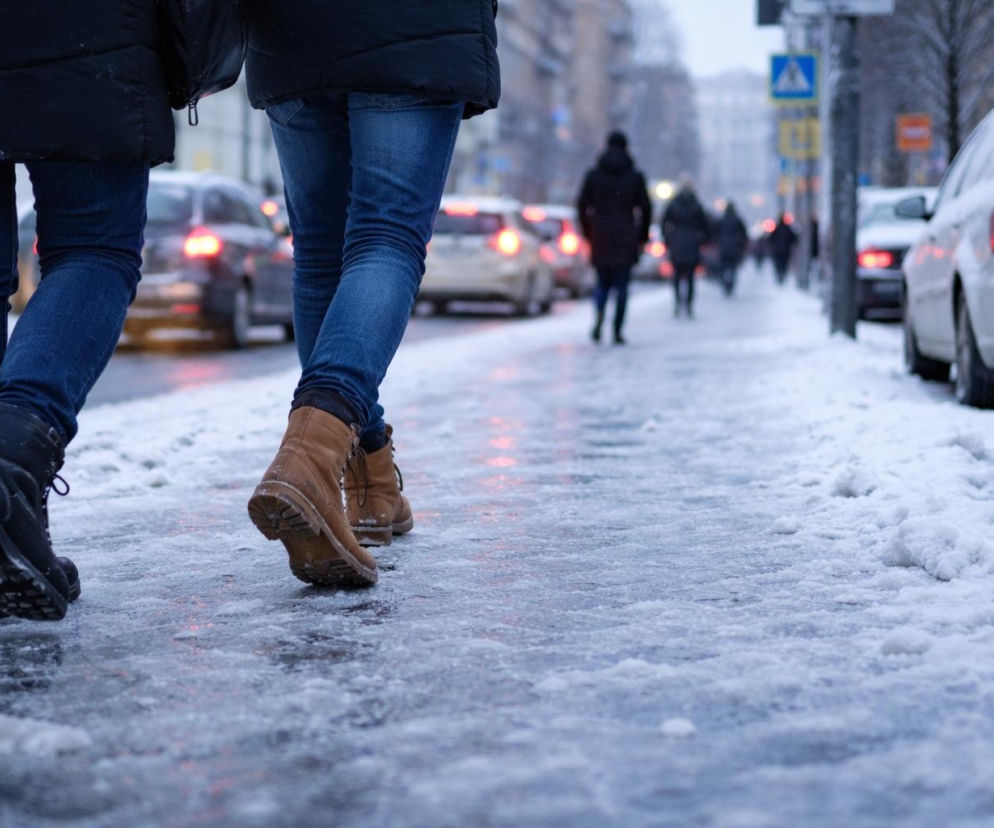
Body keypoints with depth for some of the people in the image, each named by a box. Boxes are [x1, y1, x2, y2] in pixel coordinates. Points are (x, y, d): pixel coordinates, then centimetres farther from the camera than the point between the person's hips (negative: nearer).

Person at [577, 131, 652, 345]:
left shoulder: (593, 175, 3)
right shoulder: (635, 176, 0)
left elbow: (582, 205, 2)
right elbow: (645, 208, 0)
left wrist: (588, 233, 11)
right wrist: (643, 237, 9)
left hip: (600, 238, 1)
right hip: (625, 237, -1)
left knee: (603, 282, 12)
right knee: (621, 284, 5)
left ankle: (599, 317, -16)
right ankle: (617, 331, 1)